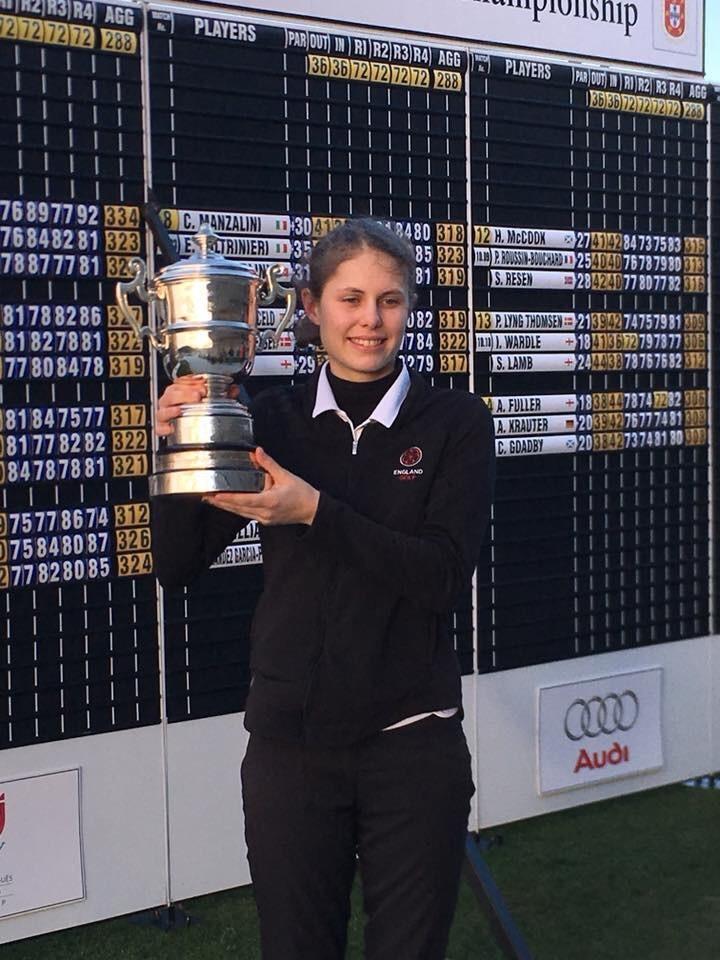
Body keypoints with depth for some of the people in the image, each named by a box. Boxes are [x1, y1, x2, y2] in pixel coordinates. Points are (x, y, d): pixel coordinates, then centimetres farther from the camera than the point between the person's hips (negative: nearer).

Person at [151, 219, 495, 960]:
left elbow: (445, 575, -13)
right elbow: (177, 566, 0)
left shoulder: (456, 421, -2)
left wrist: (316, 511, -23)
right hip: (290, 741, 2)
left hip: (412, 742, -1)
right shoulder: (270, 420, 2)